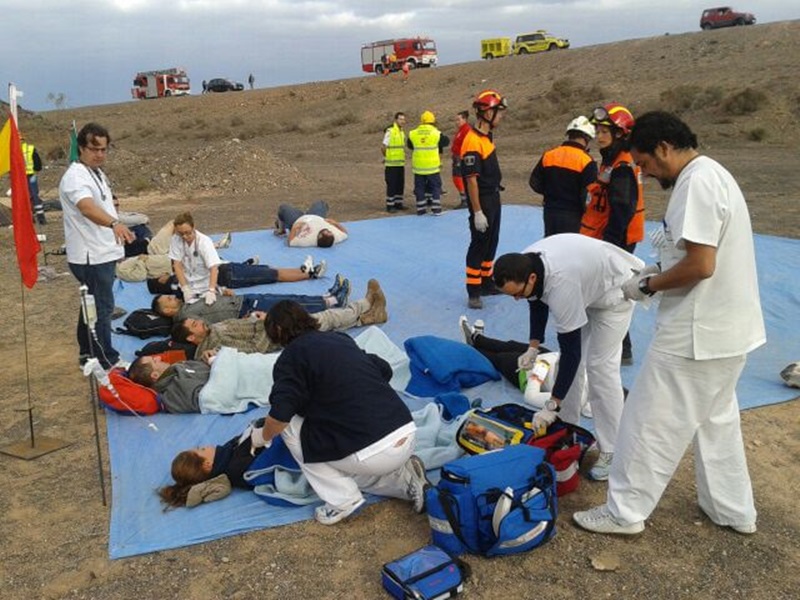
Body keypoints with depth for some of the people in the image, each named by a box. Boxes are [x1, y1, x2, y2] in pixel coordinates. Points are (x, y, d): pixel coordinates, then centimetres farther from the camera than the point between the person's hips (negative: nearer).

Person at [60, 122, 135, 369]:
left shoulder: (97, 172, 11)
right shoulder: (75, 177, -20)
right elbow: (88, 208, -40)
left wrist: (116, 227, 27)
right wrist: (114, 224, -56)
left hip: (103, 253, 10)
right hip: (90, 256, -10)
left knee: (93, 304, 18)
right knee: (102, 308, -4)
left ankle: (88, 354, 31)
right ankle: (106, 361, 5)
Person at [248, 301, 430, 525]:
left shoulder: (291, 356, -3)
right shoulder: (341, 339, 17)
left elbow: (280, 415, -12)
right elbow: (384, 369, 25)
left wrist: (262, 436, 9)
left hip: (374, 451, -8)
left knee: (289, 426, 10)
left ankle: (343, 500, 6)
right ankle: (405, 478, 14)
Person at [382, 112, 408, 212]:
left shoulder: (402, 132, 12)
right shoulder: (390, 131, -12)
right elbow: (383, 147, -10)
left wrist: (402, 158, 13)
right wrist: (387, 157, 3)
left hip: (401, 163, 7)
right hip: (391, 164, -7)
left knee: (400, 185, 10)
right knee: (391, 185, -3)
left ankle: (398, 204, 20)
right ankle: (390, 206, 4)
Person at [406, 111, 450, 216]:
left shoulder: (413, 133, -2)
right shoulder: (436, 133, -6)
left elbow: (409, 145, 12)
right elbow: (446, 142, 7)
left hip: (418, 166, 2)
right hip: (433, 166, -2)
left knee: (419, 187, 11)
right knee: (435, 187, 9)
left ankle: (421, 209, 14)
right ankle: (436, 209, 6)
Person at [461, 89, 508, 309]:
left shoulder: (486, 137, 9)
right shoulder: (472, 142, -21)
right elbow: (471, 180, -23)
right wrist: (477, 212, -23)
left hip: (494, 198, 10)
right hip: (482, 201, -10)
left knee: (491, 243, 18)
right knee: (479, 244, -2)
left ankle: (486, 283, 32)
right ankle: (473, 292, 7)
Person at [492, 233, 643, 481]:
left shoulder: (560, 284, -42)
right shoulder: (524, 264, -20)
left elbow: (571, 350, -36)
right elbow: (537, 299, 3)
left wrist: (552, 406, -31)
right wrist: (533, 347, -5)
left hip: (614, 291, -8)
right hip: (587, 285, 8)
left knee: (600, 366, -12)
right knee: (572, 359, 6)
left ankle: (611, 451, -4)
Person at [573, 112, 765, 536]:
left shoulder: (697, 182, -20)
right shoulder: (710, 174, 13)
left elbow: (701, 265, -26)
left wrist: (647, 286, -12)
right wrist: (658, 272, 9)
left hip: (696, 333, -10)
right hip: (725, 328, 10)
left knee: (650, 422, 2)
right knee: (716, 420, 22)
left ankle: (625, 512, 15)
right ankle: (733, 510, 35)